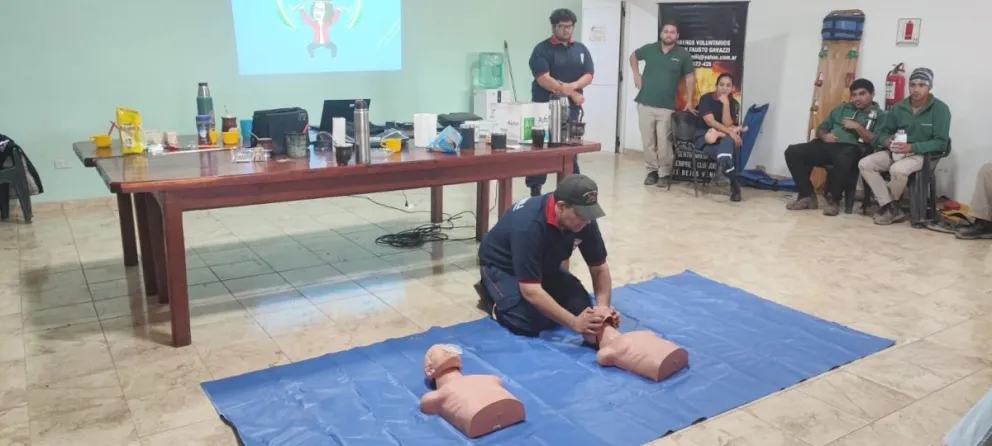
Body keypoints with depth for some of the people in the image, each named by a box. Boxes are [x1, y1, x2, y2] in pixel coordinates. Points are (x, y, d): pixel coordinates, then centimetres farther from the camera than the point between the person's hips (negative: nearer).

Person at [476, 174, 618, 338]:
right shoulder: (529, 225, -40)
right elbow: (531, 291, -41)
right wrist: (575, 323, -44)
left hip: (545, 265, 6)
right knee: (531, 323, -24)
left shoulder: (584, 219, -21)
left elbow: (599, 268, -10)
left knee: (582, 307, -7)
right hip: (501, 266, -6)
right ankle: (492, 296, 4)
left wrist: (603, 307, -27)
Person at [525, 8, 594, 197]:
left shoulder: (581, 49, 12)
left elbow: (588, 75, 6)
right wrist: (572, 94, -12)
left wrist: (573, 86, -15)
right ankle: (535, 192, 5)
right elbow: (543, 79, -16)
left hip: (571, 109, 5)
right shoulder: (542, 49, -5)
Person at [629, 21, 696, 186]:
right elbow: (633, 56, 23)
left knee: (664, 142, -3)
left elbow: (690, 78, 6)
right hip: (645, 104, 2)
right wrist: (636, 75, 9)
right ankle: (652, 170, 16)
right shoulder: (649, 49, 4)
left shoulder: (683, 55, 1)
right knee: (648, 140, 4)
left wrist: (689, 102, 0)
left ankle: (664, 173, 8)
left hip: (667, 107, -2)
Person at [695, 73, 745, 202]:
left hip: (722, 139, 3)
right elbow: (710, 122, -16)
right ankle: (734, 184, -35)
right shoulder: (706, 98, -5)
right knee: (728, 149, -34)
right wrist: (732, 133, -23)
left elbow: (727, 125, -9)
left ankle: (722, 166, -49)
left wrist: (726, 104, -16)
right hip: (703, 137, -2)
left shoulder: (734, 104, 5)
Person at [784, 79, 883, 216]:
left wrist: (858, 127, -10)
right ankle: (807, 195, -10)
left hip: (852, 148, -5)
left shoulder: (879, 115, 10)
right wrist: (824, 135, 0)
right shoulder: (842, 108, 26)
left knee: (843, 160, -43)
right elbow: (821, 127, 23)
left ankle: (833, 199, -19)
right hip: (827, 145, 5)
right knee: (792, 152, -17)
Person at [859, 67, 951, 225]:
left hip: (921, 154, -5)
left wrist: (912, 147, -27)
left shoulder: (940, 109, -8)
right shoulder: (899, 107, 4)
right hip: (895, 152, 5)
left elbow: (941, 142, -14)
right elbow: (881, 132, 11)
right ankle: (892, 208, -20)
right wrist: (887, 142, -15)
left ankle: (887, 205, -8)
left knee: (898, 170, -37)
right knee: (865, 164, -19)